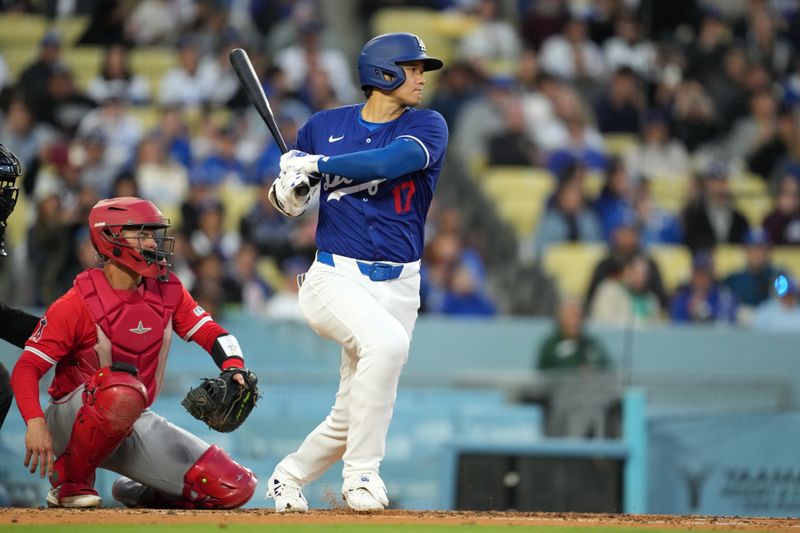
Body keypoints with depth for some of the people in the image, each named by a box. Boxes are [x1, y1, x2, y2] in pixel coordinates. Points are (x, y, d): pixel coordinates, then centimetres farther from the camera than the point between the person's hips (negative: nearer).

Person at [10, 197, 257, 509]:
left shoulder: (167, 292, 2)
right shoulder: (78, 304, -15)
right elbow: (26, 368, -16)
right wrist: (35, 422, -34)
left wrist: (235, 369, -18)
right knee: (122, 391, -42)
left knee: (236, 487, -8)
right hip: (71, 421, -6)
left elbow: (212, 334, 5)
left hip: (133, 425, 6)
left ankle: (136, 493, 17)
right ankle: (69, 482, -17)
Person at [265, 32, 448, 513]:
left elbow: (389, 161, -20)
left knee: (351, 417, 5)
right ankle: (361, 474, -23)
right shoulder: (323, 127, 5)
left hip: (397, 287, 2)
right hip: (335, 278, -2)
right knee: (386, 341, -33)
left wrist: (317, 164, -14)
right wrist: (288, 192, -7)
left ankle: (289, 478, 34)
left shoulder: (428, 128, 1)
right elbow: (290, 203, 16)